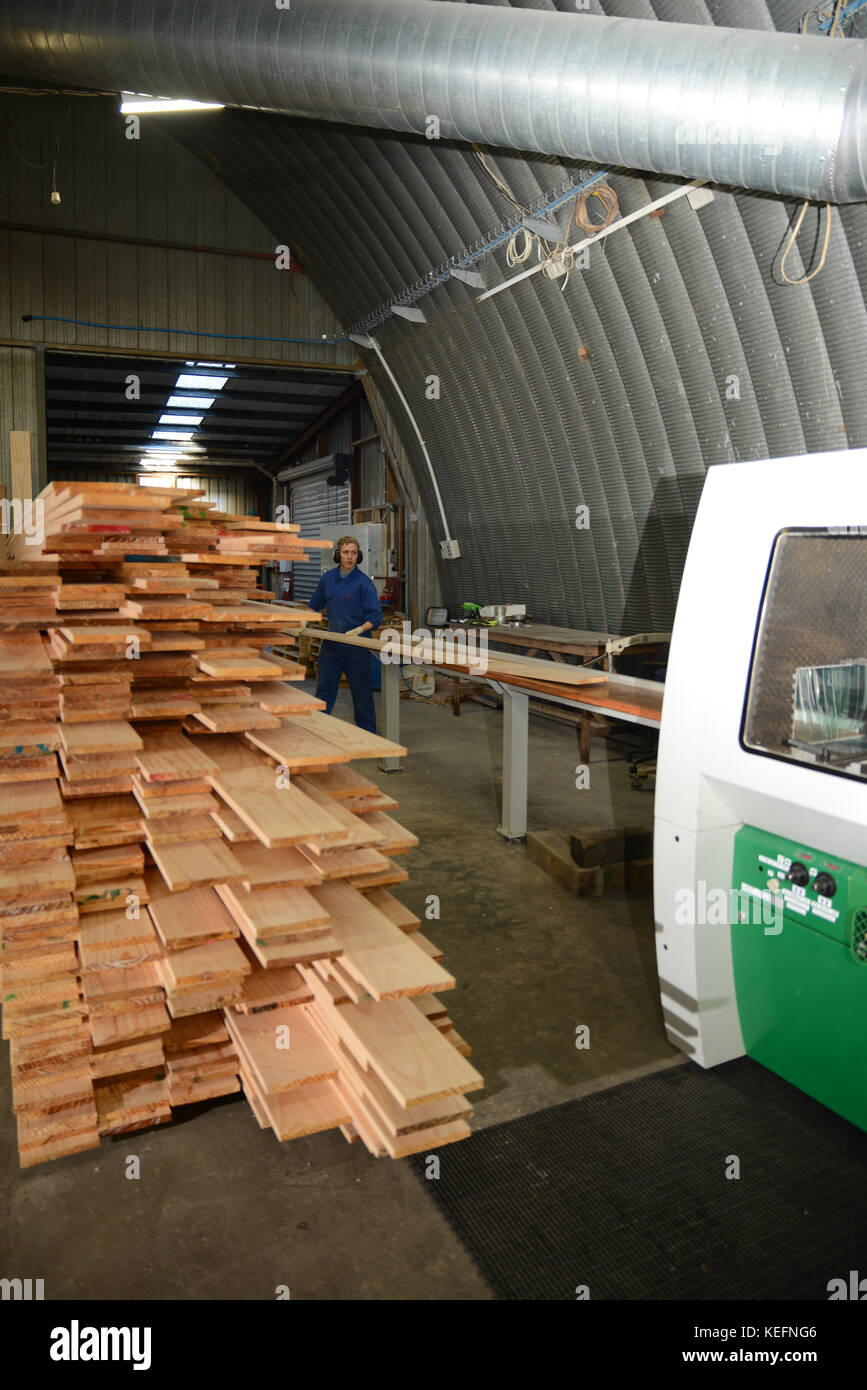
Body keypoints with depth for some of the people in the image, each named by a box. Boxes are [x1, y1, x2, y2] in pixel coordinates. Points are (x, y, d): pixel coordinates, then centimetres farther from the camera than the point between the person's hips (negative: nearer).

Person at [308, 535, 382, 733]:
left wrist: (360, 630, -29)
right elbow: (315, 605, 23)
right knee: (324, 689, 10)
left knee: (361, 692, 5)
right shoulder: (328, 578, 6)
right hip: (331, 644, 5)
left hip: (356, 646, -5)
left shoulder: (364, 583, -10)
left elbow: (376, 616, -13)